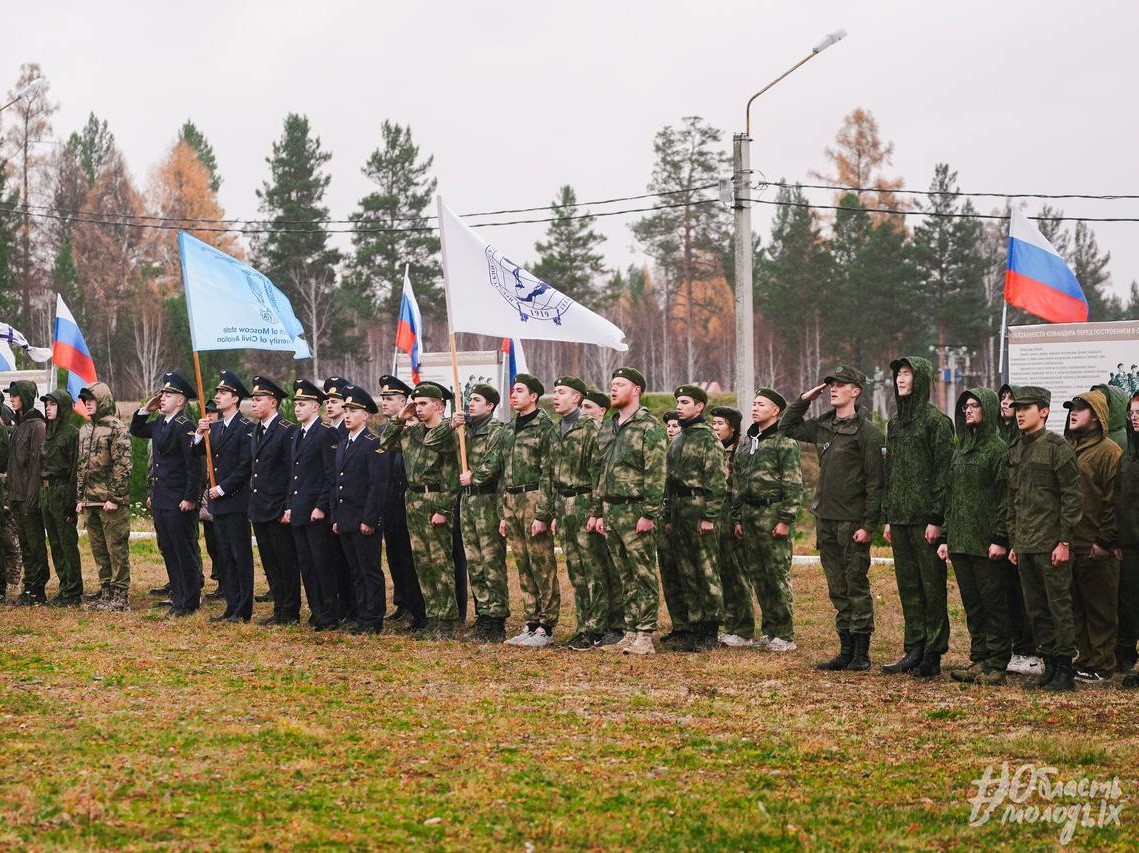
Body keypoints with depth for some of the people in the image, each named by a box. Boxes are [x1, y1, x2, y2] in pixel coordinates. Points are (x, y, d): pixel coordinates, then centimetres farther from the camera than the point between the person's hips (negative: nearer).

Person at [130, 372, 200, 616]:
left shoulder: (184, 427, -15)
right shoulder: (160, 423, 11)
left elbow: (194, 465, -18)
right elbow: (136, 431, 28)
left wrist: (190, 499, -19)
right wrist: (145, 409, 11)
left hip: (178, 503, -9)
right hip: (160, 500, 9)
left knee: (183, 551, -1)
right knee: (168, 550, 13)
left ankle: (189, 601, 6)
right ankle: (178, 596, 21)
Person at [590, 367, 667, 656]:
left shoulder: (649, 427, -8)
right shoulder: (607, 429, 17)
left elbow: (656, 475, -14)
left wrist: (649, 514, -19)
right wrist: (597, 511, 15)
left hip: (636, 511, -8)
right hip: (611, 511, 8)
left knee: (644, 575, -5)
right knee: (625, 576, 11)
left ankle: (645, 635, -4)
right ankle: (630, 632, 16)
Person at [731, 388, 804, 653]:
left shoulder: (784, 441, -6)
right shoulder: (745, 441, 17)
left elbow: (793, 484, -11)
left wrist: (785, 520, -16)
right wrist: (737, 518, 15)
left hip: (773, 514, -7)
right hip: (749, 514, 7)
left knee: (778, 574, -7)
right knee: (757, 576, 9)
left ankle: (785, 635, -3)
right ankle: (768, 631, 17)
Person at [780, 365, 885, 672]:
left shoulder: (867, 432, -10)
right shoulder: (823, 426, 11)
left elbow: (876, 482, -13)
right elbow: (787, 427, 27)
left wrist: (868, 524, -18)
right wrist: (803, 400, 12)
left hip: (852, 522, -7)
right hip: (826, 520, 7)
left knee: (857, 586, -2)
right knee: (837, 589, 11)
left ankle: (861, 653, 3)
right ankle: (846, 650, 17)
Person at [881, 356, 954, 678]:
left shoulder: (937, 421, -8)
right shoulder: (895, 423, 16)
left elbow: (943, 471, -12)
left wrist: (937, 519, -17)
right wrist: (888, 516, 15)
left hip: (925, 517, -8)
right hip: (900, 517, 8)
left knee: (932, 585, -2)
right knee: (907, 585, 9)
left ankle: (933, 654, 0)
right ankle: (913, 649, 13)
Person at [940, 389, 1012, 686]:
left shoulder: (997, 449, -7)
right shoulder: (960, 450, 17)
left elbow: (1004, 495, -13)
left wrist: (1000, 538, -18)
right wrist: (945, 536, 14)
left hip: (986, 541, -8)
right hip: (960, 540, 8)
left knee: (993, 603, -3)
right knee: (972, 605, 10)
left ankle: (996, 664, 1)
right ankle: (978, 659, 15)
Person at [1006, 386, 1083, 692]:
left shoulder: (1057, 447, -9)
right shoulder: (1016, 450, 14)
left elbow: (1072, 497, -12)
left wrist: (1064, 541, -15)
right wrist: (1013, 542, 16)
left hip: (1050, 545, -8)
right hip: (1025, 545, 8)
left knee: (1059, 606, -3)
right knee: (1036, 609, 10)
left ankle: (1065, 671, 2)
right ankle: (1049, 666, 18)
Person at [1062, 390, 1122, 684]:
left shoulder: (1108, 451, -7)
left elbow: (1114, 501, -12)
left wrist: (1105, 541, -15)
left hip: (1095, 548, -7)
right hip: (1067, 543, 7)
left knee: (1100, 608, 0)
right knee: (1076, 607, 11)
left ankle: (1101, 666, 6)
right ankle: (1085, 658, 19)